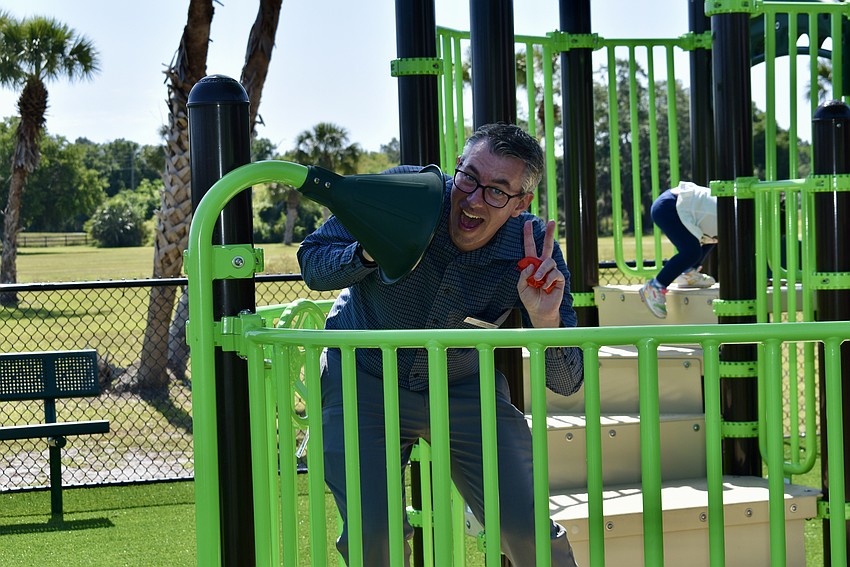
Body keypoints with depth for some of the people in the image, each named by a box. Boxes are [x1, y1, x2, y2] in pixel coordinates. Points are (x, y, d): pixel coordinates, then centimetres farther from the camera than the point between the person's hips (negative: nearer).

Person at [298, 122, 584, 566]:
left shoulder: (535, 250, -19)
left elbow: (566, 382, -15)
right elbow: (311, 261, -12)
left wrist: (545, 321, -36)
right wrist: (371, 253, -33)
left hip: (466, 388, 1)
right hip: (365, 378, -1)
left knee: (528, 530, -4)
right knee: (373, 531, -15)